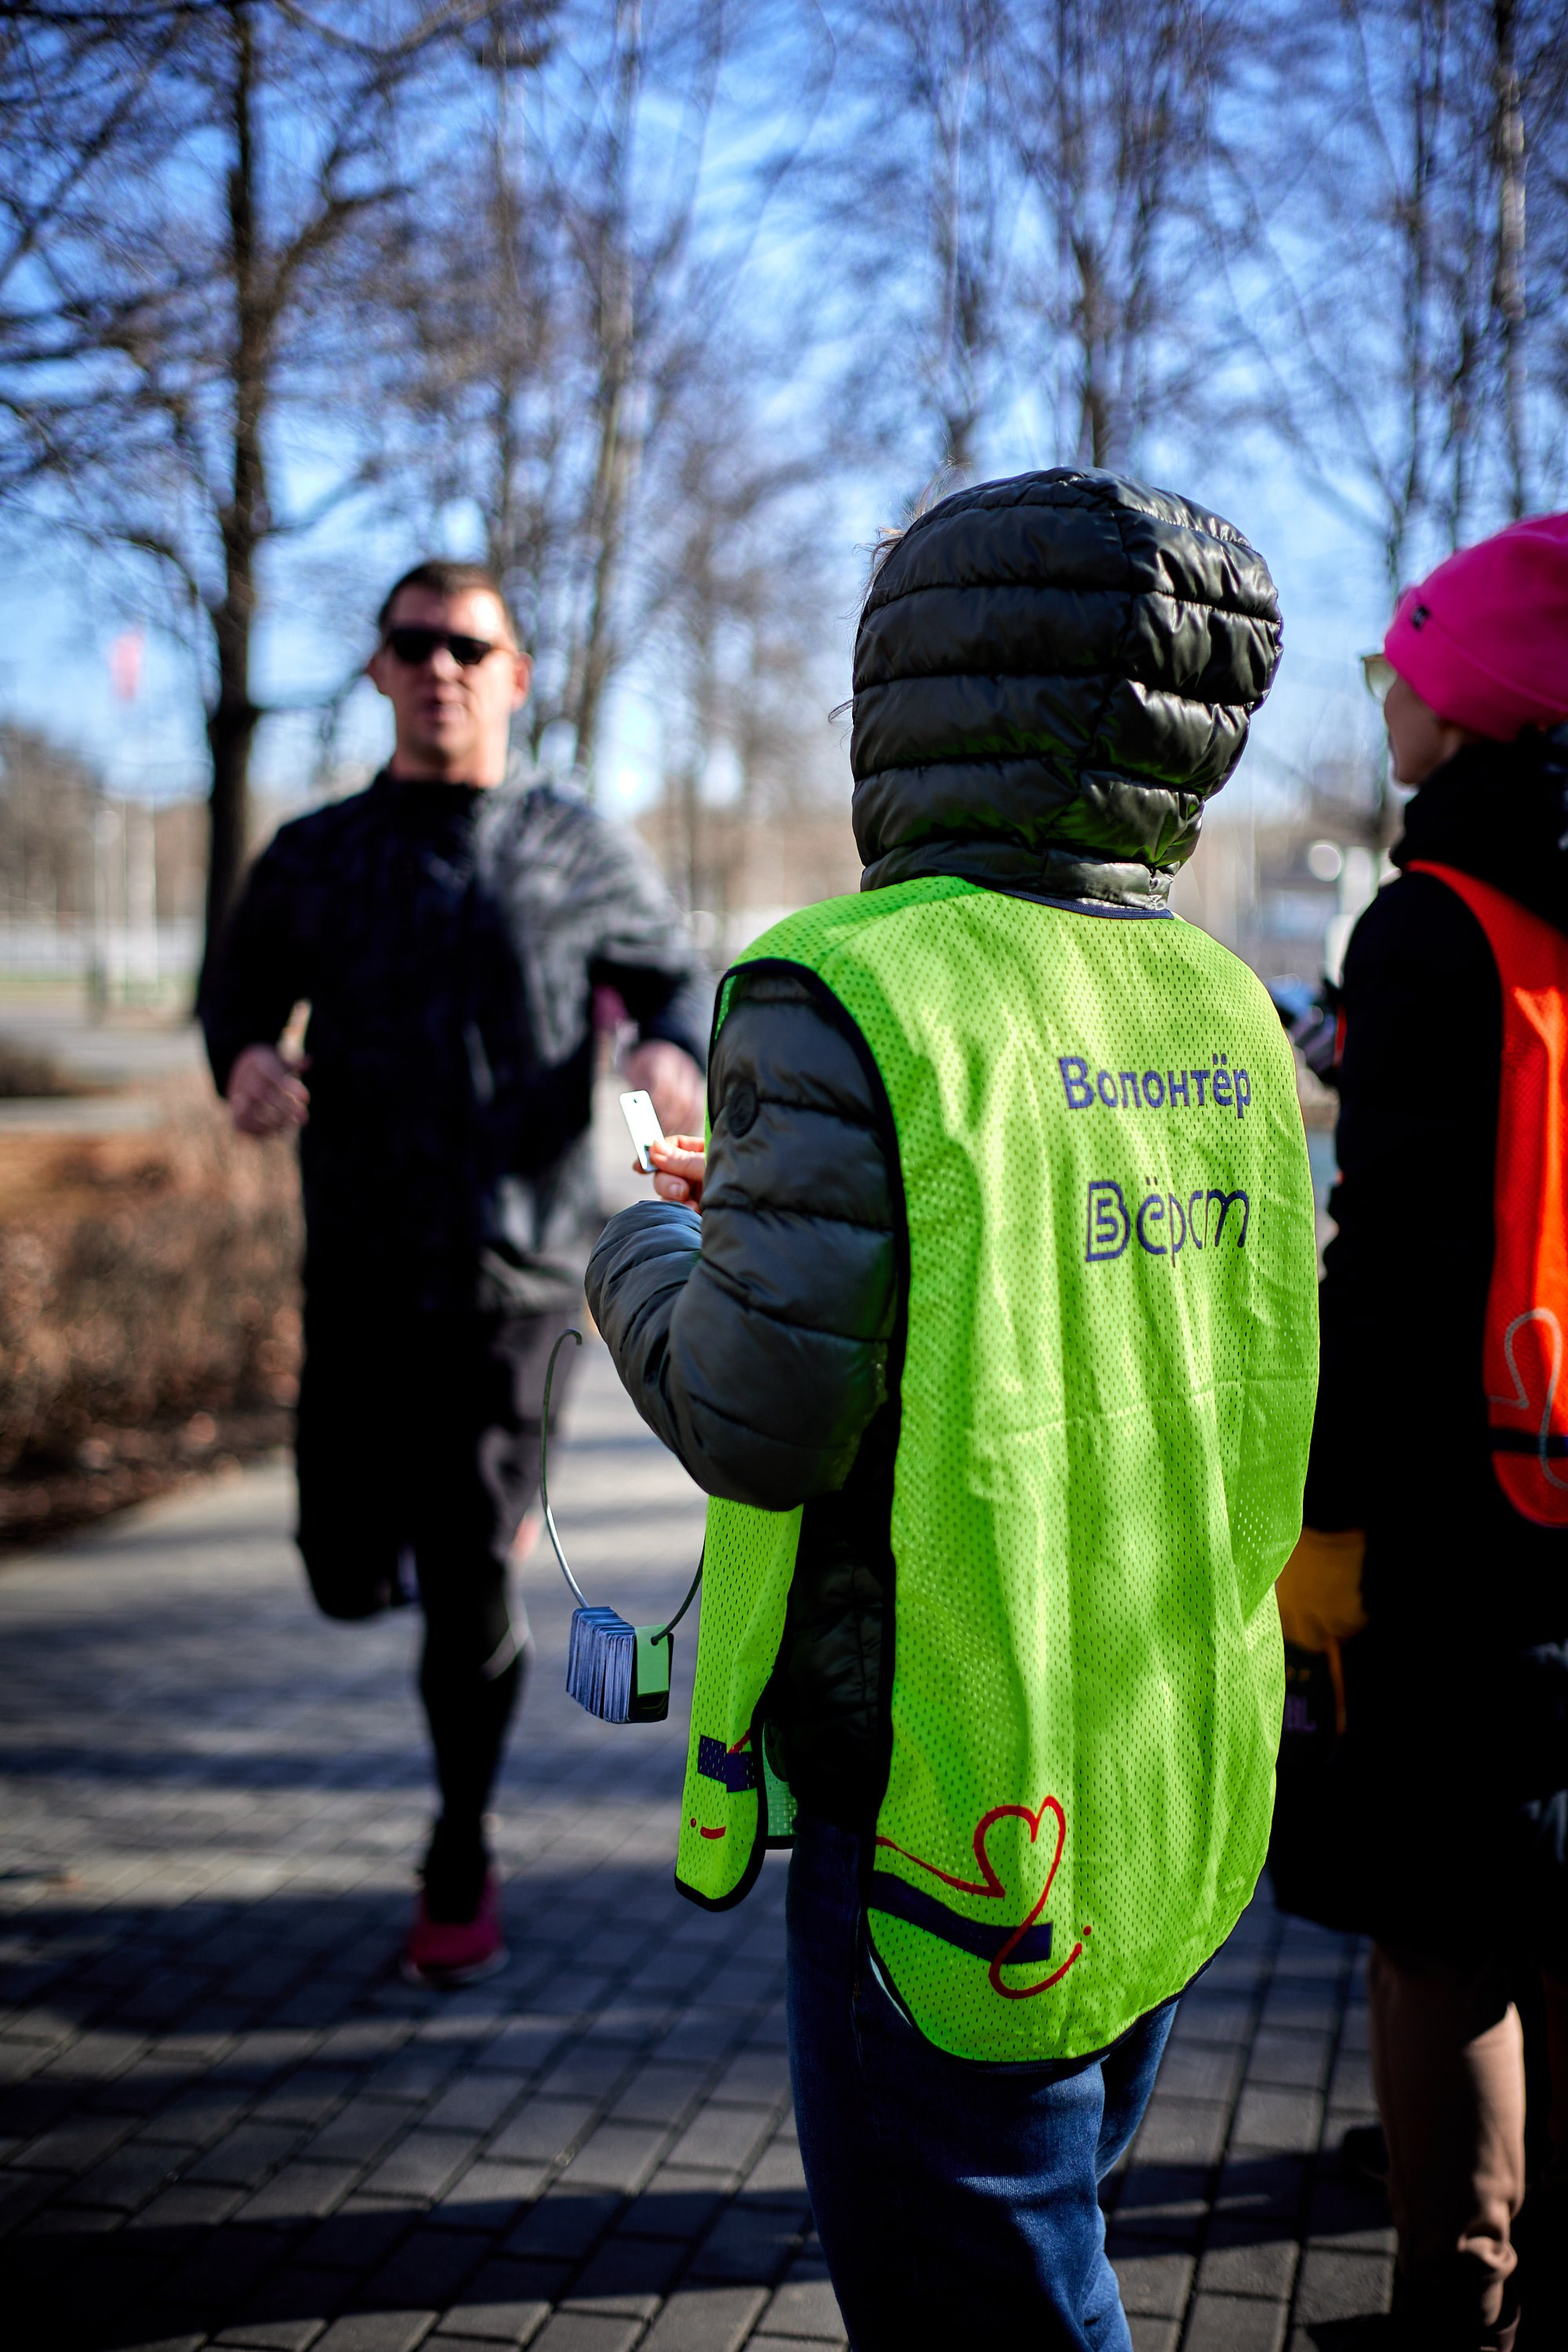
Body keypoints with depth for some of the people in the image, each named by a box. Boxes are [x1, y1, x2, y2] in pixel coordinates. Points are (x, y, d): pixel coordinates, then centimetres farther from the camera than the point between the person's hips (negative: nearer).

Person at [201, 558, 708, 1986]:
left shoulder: (579, 850, 3)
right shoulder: (315, 857, 8)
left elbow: (680, 977, 14)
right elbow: (242, 984, 21)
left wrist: (674, 1055, -10)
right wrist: (244, 1060, -3)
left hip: (516, 1268, -2)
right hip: (360, 1271, 2)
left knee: (467, 1581, -2)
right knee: (350, 1576, 3)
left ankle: (460, 1871, 20)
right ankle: (453, 1503, 43)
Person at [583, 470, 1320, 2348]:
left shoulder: (854, 994, -20)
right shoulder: (1223, 1006, 2)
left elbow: (760, 1419, -21)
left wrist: (647, 1256, 0)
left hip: (955, 1812, -7)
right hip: (1187, 1808, 7)